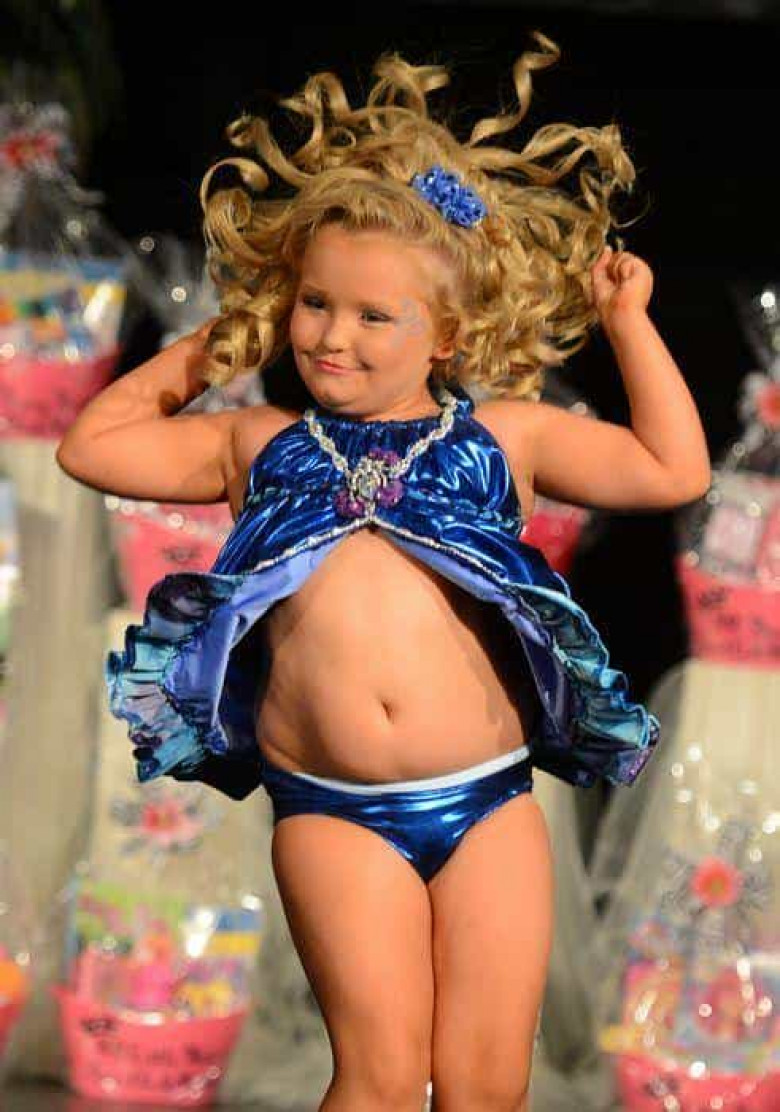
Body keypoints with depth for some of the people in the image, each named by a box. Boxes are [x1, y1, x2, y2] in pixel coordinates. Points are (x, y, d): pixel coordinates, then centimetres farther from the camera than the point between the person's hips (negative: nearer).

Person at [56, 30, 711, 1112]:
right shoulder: (260, 444, 14)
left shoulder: (500, 435, 11)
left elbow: (673, 470, 10)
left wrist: (628, 322, 12)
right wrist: (198, 352, 22)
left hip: (489, 798, 0)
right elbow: (93, 445, 18)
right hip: (334, 813, 0)